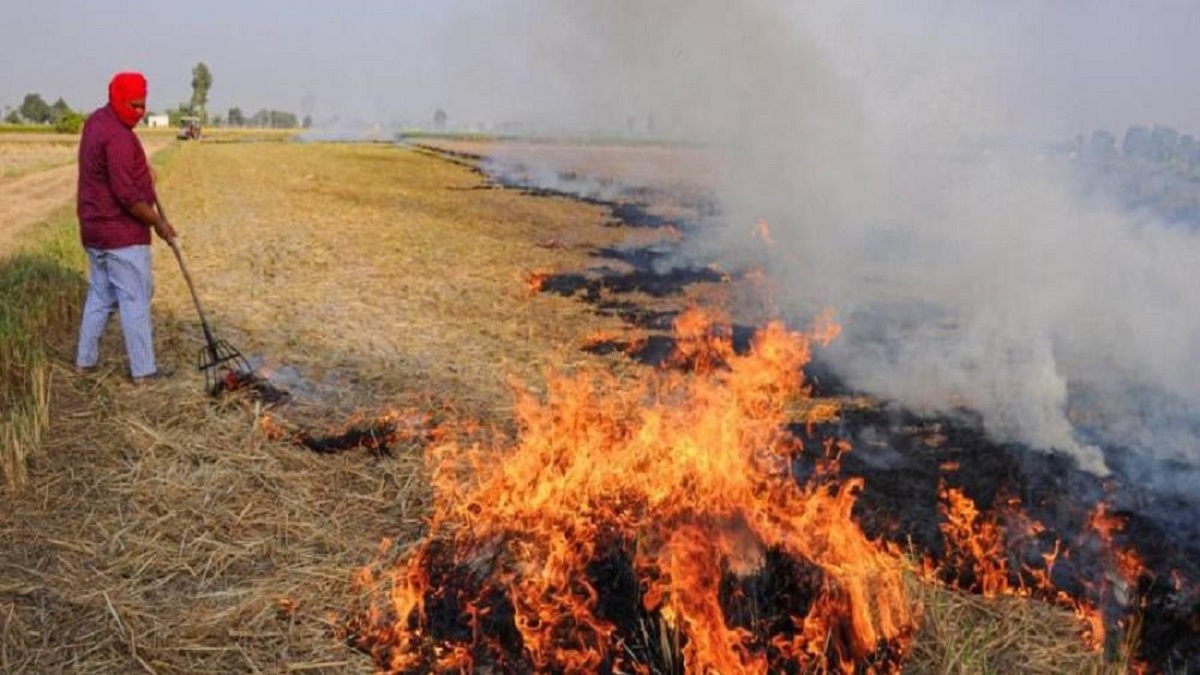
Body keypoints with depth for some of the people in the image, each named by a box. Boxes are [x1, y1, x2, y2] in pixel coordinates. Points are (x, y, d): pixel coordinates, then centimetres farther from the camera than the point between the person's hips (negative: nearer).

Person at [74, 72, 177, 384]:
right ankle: (143, 369, 1)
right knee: (135, 300, -4)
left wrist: (142, 167, 19)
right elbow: (127, 194, -24)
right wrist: (158, 222, -15)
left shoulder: (96, 121, 11)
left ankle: (85, 359, 25)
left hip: (94, 230, 10)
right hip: (123, 234, -10)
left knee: (99, 295, 18)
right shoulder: (118, 137, -21)